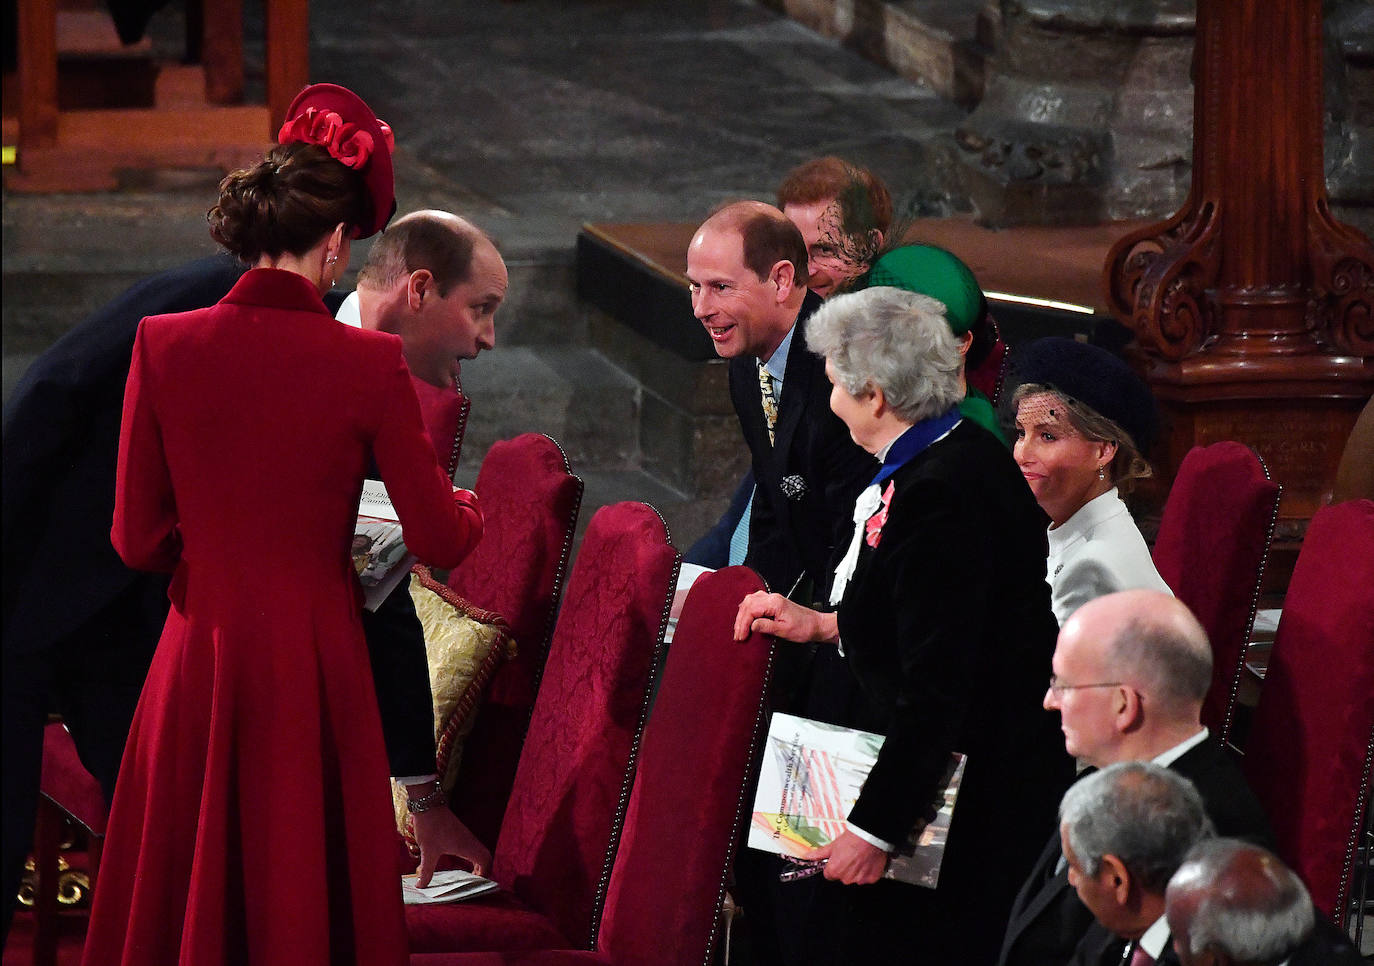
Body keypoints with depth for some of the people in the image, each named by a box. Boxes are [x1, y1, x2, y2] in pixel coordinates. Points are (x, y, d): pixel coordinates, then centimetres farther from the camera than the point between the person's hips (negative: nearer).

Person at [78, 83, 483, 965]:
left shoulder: (163, 347, -7)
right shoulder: (369, 364, -12)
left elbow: (139, 538, -1)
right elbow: (439, 541, -6)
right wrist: (466, 507, 17)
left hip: (201, 654, 2)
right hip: (316, 661, -2)